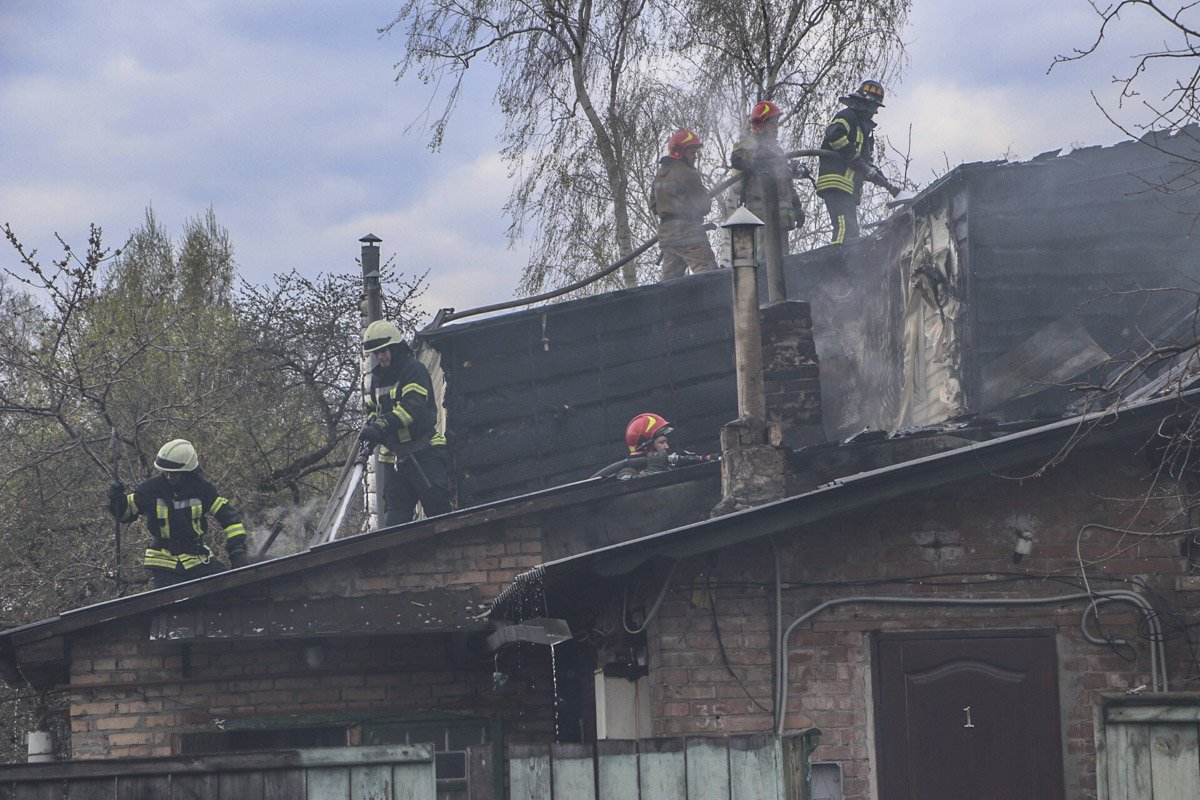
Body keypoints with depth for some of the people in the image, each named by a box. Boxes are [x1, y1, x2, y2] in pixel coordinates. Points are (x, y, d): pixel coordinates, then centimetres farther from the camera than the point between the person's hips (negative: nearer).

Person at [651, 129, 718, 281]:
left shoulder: (660, 174, 16)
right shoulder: (687, 173, -10)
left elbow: (653, 206, 22)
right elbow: (705, 205, -6)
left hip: (665, 232, 8)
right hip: (689, 233, -8)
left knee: (669, 278, 9)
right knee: (709, 276, -11)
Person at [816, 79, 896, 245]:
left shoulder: (866, 129, 30)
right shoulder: (847, 116, 0)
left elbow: (868, 165, 33)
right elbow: (835, 135, -23)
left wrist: (888, 185, 20)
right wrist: (856, 158, -20)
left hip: (851, 190, 10)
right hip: (836, 182, -10)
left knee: (852, 233, 8)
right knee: (845, 227, -23)